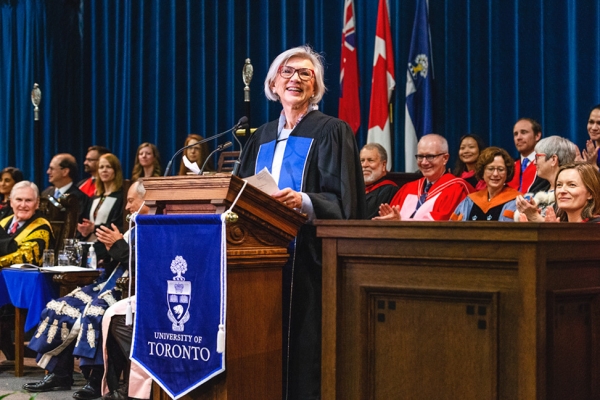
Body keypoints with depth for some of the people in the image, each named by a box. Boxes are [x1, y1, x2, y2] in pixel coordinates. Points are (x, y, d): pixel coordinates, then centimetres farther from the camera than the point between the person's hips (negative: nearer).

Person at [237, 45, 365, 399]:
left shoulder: (331, 132, -1)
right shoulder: (262, 137, 17)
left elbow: (341, 200, -10)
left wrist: (303, 202, -27)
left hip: (308, 254, -6)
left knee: (303, 346, -7)